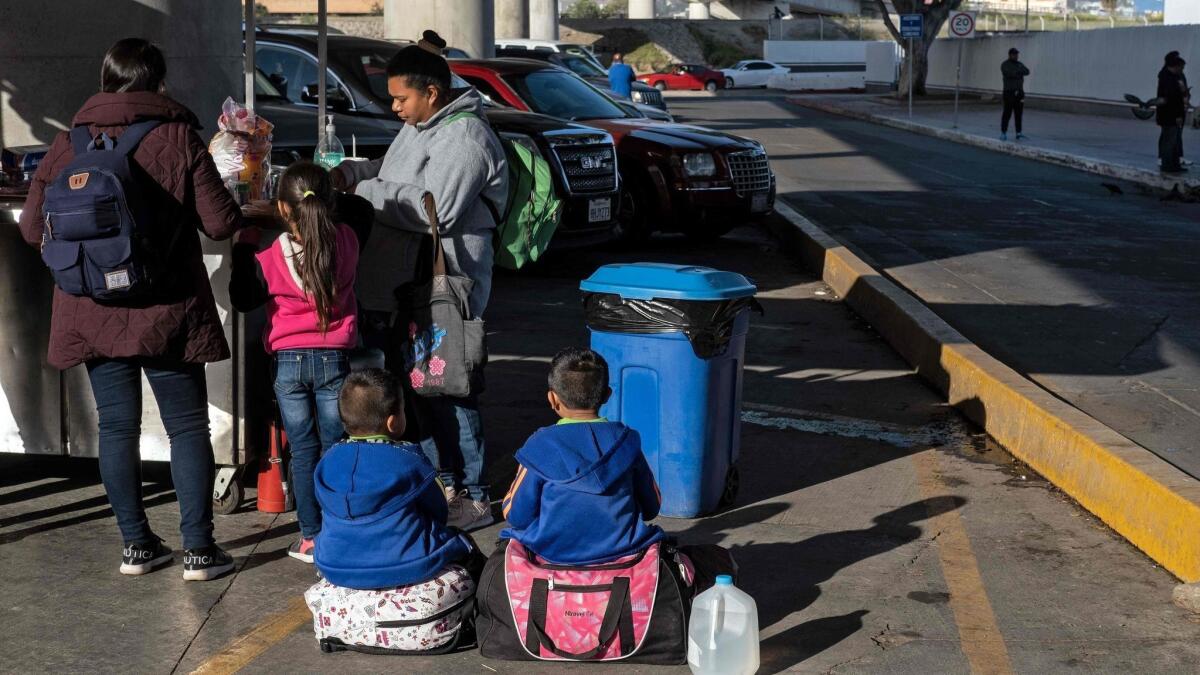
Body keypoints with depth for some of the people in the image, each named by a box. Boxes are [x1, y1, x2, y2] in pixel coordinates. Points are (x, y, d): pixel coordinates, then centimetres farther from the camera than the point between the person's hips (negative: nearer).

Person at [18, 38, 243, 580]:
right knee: (188, 426, 6)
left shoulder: (67, 144, 1)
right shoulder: (179, 139, -7)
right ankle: (198, 549, 7)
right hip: (167, 313, -3)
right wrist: (239, 214, 12)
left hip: (94, 315, 3)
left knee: (117, 427, 11)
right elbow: (220, 223, -11)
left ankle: (136, 545, 18)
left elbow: (32, 229, 3)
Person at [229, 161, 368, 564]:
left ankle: (311, 537, 10)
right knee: (335, 449, 9)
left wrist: (245, 246, 11)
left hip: (289, 362, -1)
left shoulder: (269, 258, -12)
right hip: (334, 359, 1)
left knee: (303, 451, 7)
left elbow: (243, 300, 6)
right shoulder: (346, 243, -7)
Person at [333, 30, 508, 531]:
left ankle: (473, 498, 8)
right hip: (402, 288, 10)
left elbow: (434, 209, -25)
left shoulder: (464, 138, -17)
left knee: (446, 393, -3)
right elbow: (394, 174, 28)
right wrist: (351, 172, 9)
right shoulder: (418, 127, 14)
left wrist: (367, 193, -17)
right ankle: (440, 480, 30)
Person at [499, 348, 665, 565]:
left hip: (554, 552, -1)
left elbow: (516, 516, -9)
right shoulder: (626, 441, -5)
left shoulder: (540, 446, -14)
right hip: (620, 547, 1)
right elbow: (651, 508, 5)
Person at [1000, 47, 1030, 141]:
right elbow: (1008, 73, -20)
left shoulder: (1020, 64, 16)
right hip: (1009, 92, -5)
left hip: (1019, 92, 5)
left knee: (1018, 113, 3)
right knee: (1007, 113, -6)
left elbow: (1027, 72, -2)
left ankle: (1018, 133, 5)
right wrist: (1019, 72, -9)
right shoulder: (1005, 65, -1)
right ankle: (1003, 133, -2)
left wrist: (1015, 73, -16)